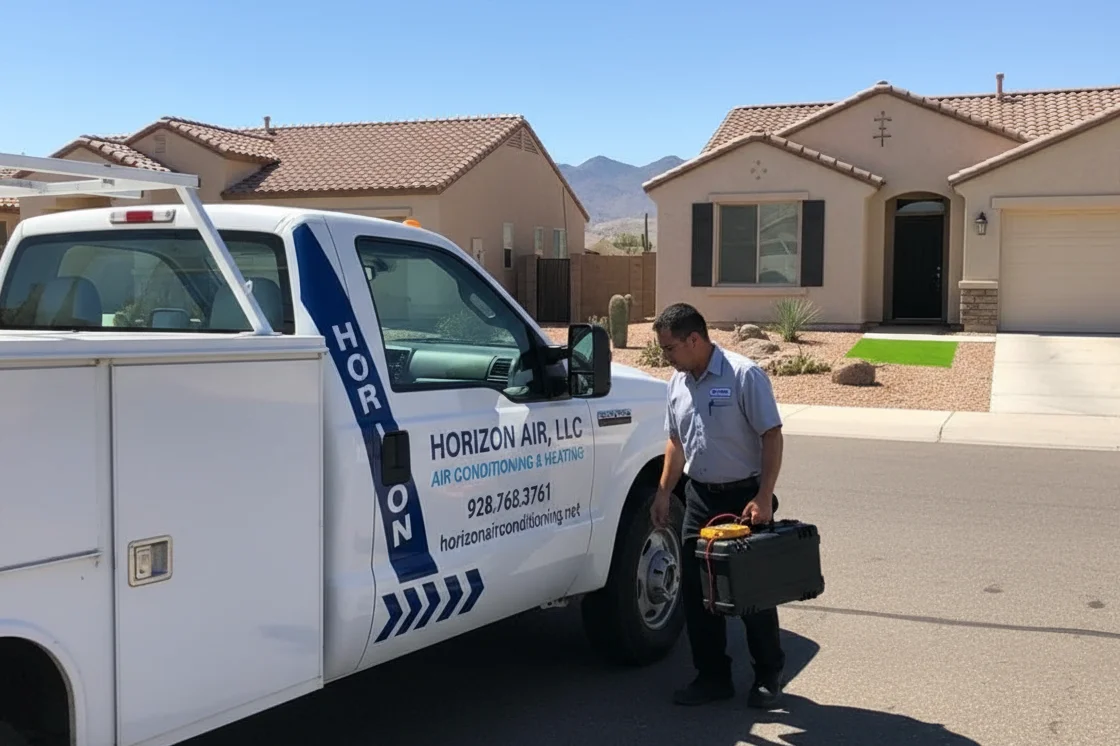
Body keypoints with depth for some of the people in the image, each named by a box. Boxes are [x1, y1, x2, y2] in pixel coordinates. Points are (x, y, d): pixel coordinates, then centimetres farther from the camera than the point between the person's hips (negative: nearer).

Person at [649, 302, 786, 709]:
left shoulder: (744, 375, -14)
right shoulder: (678, 383, 7)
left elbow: (772, 436, -15)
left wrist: (763, 497, -21)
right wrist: (663, 493, 12)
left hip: (743, 496, -6)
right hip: (699, 497, 7)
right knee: (694, 590, 7)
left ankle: (768, 676, 20)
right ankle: (712, 676, 20)